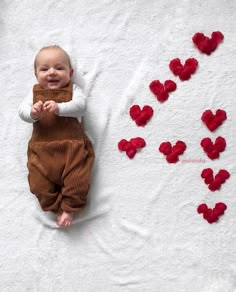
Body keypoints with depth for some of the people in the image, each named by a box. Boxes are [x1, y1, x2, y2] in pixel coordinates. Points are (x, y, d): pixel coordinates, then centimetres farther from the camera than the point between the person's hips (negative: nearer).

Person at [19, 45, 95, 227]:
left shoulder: (73, 90, 9)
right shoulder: (35, 92, 15)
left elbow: (81, 106, -10)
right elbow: (22, 110, 2)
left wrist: (59, 108, -27)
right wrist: (32, 113, -23)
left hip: (72, 146, -2)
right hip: (42, 148, 2)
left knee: (77, 181, -11)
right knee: (39, 183, -6)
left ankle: (69, 208, 11)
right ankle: (57, 208, 13)